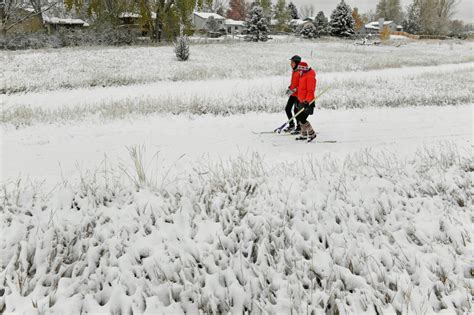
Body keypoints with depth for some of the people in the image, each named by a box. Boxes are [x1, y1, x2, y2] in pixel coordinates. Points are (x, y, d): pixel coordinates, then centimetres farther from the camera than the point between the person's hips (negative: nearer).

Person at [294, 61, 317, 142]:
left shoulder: (310, 77, -15)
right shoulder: (302, 76, 16)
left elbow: (310, 91, -22)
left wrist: (307, 101, -26)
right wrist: (299, 99, 24)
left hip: (307, 102, -10)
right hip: (302, 101, 10)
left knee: (302, 119, -13)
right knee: (299, 118, 13)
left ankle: (312, 134, 1)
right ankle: (304, 135, 25)